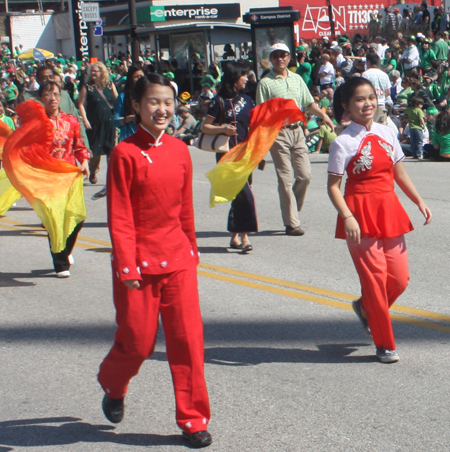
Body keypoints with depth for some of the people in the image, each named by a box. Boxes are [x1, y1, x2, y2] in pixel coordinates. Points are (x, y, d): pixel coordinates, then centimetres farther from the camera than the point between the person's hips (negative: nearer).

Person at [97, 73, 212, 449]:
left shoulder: (180, 150, 5)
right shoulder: (125, 153, -10)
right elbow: (119, 217, -11)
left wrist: (192, 250, 18)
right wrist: (126, 266, -14)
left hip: (178, 260, 4)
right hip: (140, 262, -4)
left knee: (188, 339, 1)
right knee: (138, 341, 6)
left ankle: (194, 419, 11)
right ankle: (113, 386, 38)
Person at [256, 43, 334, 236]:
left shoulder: (297, 79, 13)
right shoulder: (265, 83, -3)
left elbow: (309, 103, 19)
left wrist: (323, 115, 2)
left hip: (297, 130, 5)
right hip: (278, 132, -5)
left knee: (305, 175, 4)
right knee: (285, 179, -3)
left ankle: (292, 211, 25)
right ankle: (291, 223, 2)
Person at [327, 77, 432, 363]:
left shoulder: (387, 133, 8)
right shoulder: (343, 143, -8)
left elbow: (399, 173, 16)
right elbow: (333, 186, -10)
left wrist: (419, 201, 9)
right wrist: (347, 217, -22)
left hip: (389, 210, 6)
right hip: (361, 213, -5)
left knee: (400, 278, 4)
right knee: (375, 277, -1)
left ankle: (366, 308, 35)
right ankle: (385, 345, 13)